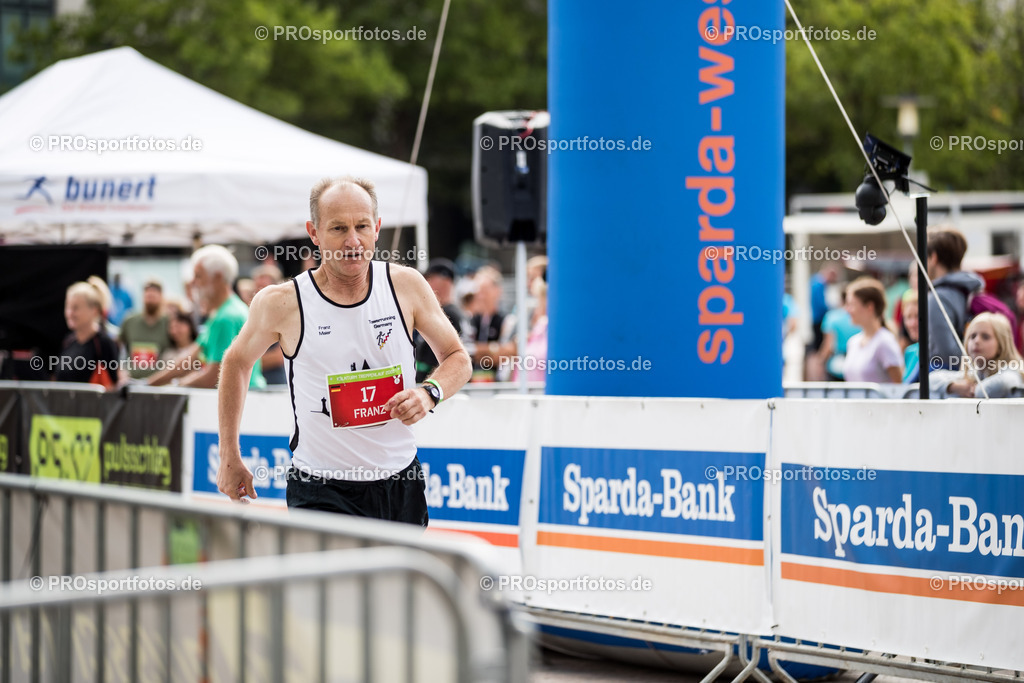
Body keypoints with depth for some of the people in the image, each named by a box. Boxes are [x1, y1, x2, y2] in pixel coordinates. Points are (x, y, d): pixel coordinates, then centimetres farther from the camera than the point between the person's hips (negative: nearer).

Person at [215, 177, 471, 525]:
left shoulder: (406, 285, -3)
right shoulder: (282, 303, -8)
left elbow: (457, 358, 10)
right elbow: (236, 362, 10)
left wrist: (429, 392, -12)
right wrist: (229, 458, 12)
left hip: (401, 484, 4)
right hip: (322, 493, -3)